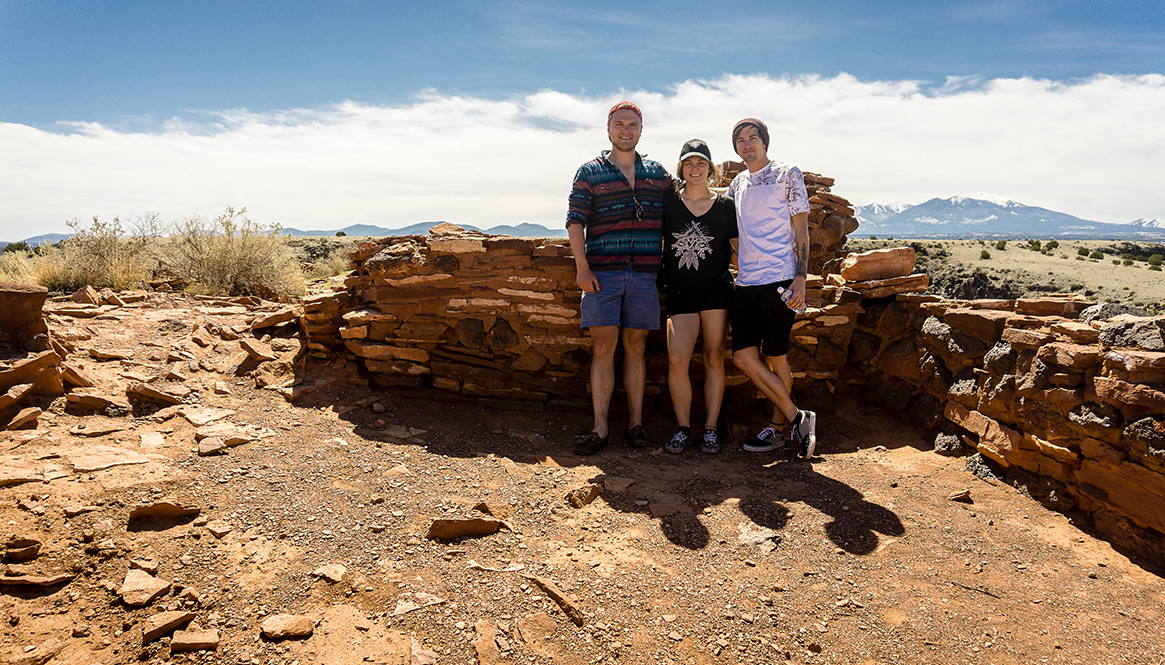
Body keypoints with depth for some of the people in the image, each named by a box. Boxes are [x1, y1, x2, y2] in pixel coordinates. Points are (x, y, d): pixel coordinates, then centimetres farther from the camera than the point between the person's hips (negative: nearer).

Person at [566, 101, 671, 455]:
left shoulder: (658, 173, 16)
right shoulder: (590, 172, 8)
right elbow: (575, 220, 1)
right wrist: (582, 266, -9)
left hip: (644, 273, 2)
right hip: (602, 272, -2)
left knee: (636, 347, 5)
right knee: (604, 347, -4)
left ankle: (635, 424, 12)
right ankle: (600, 429, 0)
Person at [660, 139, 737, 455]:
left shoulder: (724, 205, 5)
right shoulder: (668, 202, 5)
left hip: (717, 290, 0)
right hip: (680, 293, 0)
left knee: (714, 360, 2)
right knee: (676, 360, -11)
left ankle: (710, 428, 12)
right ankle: (683, 427, 5)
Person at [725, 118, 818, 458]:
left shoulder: (788, 174, 3)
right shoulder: (737, 183, 18)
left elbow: (801, 229, -2)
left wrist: (800, 278, -10)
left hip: (779, 279, -5)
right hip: (745, 283, 5)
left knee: (776, 358, 0)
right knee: (743, 358, -3)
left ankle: (777, 427, 16)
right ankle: (797, 418, 8)